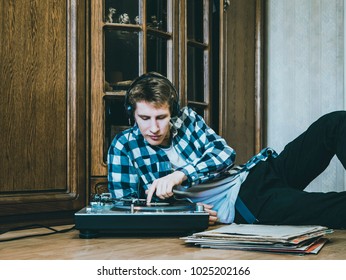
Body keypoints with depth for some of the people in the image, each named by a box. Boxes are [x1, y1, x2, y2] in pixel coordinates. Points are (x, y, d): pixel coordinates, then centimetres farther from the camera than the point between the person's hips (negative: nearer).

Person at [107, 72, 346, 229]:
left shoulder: (187, 118, 9)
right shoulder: (124, 147, 0)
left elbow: (225, 153, -3)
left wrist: (181, 175, -22)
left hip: (257, 173, 5)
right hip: (235, 206, -5)